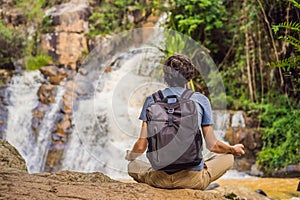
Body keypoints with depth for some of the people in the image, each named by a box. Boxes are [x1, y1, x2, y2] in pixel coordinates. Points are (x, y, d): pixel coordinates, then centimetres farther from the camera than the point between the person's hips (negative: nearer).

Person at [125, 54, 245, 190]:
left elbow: (141, 146, 4)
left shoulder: (152, 100, 6)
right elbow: (212, 145, 6)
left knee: (132, 166, 32)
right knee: (228, 158, 25)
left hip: (161, 179, 1)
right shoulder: (201, 100, 4)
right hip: (194, 177, -1)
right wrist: (233, 150, 28)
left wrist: (130, 155, 28)